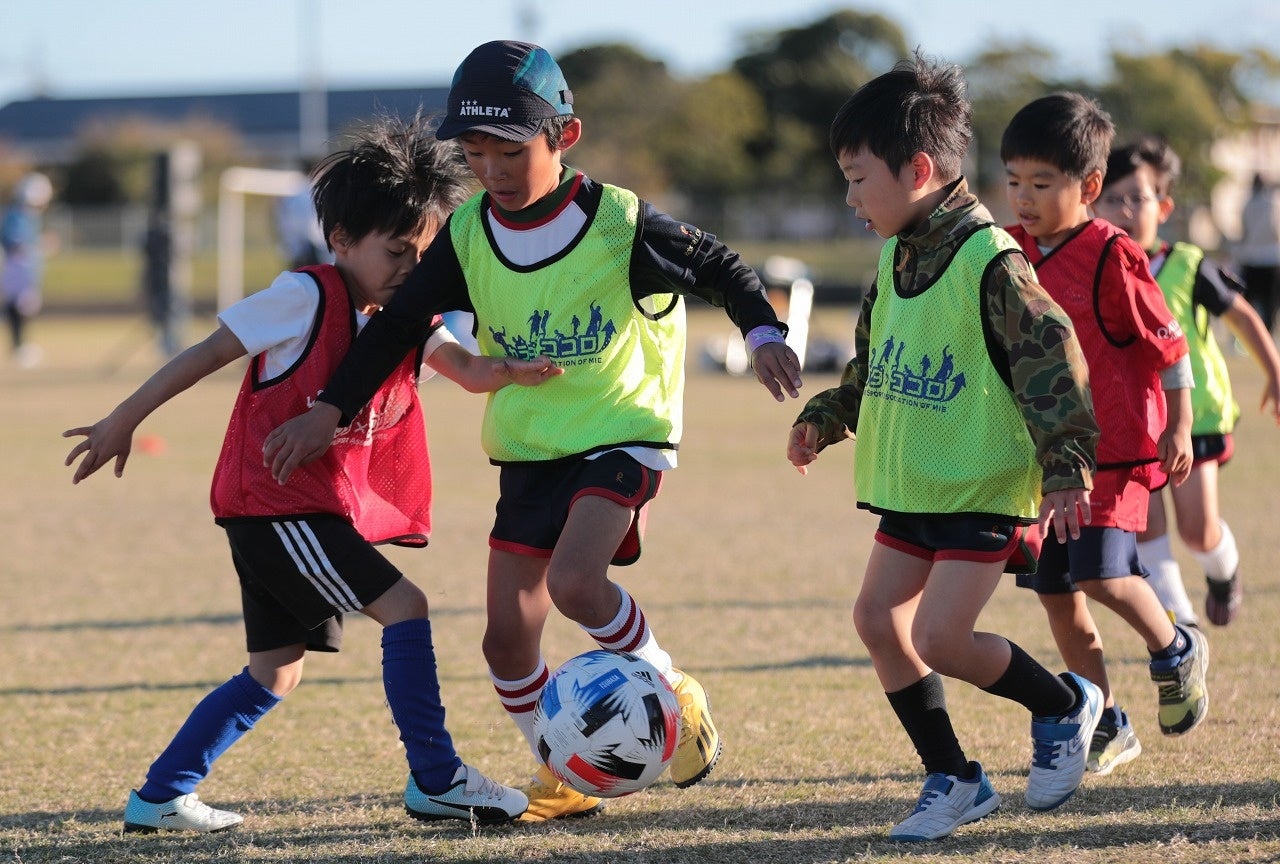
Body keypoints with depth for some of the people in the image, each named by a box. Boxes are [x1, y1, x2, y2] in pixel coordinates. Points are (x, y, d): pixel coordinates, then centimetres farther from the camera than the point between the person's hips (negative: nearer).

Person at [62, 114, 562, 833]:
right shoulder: (308, 297, -12)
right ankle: (437, 781, -10)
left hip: (325, 512, 9)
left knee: (277, 673, 11)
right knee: (405, 606, -15)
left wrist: (512, 371, -24)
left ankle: (159, 798, 17)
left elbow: (467, 369, -1)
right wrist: (125, 421, -7)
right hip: (275, 500, -9)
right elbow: (210, 352, -9)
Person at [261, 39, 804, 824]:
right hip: (527, 452, 5)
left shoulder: (620, 223, -15)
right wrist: (330, 412, 1)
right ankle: (564, 777, 21)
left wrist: (765, 334, -19)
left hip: (620, 436, -5)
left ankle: (673, 692, -3)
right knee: (508, 635, 1)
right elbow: (400, 323, 6)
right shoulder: (468, 237, -3)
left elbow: (719, 266, -3)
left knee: (575, 581, -28)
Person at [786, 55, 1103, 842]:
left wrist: (1067, 469, -25)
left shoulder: (991, 262, -18)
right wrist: (825, 419, 13)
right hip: (913, 489, 9)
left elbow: (1053, 364, -20)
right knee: (878, 618, 3)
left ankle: (1065, 706, 13)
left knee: (939, 640, -13)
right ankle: (953, 781, 14)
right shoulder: (896, 260, 9)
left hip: (984, 491, -9)